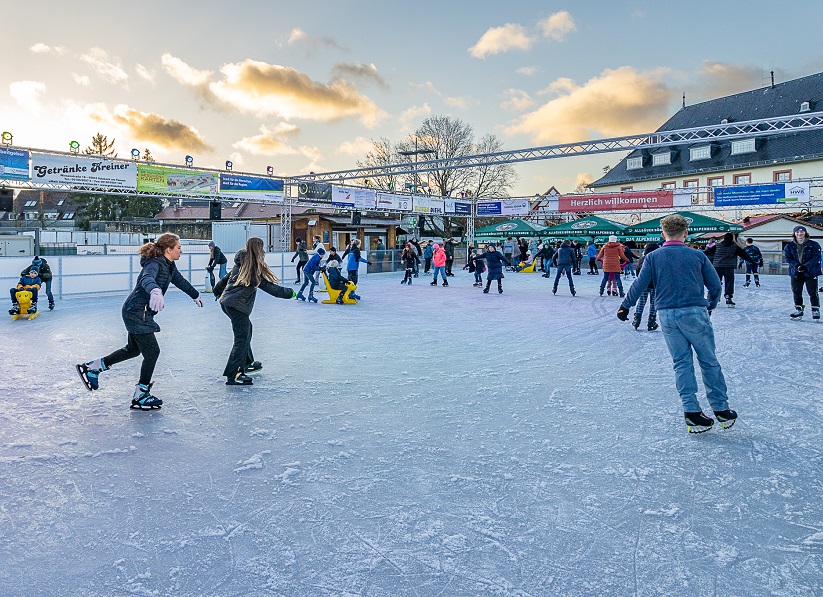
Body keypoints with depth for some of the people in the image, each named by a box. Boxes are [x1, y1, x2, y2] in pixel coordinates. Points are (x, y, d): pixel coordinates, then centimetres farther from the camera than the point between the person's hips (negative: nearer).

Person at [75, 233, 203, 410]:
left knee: (133, 349, 21)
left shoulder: (169, 266, 7)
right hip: (136, 313, -10)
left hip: (142, 313, 10)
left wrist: (196, 295, 41)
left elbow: (181, 281, 26)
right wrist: (155, 291, -68)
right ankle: (140, 396, 9)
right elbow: (147, 279, -45)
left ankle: (92, 367, 33)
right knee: (152, 351, -4)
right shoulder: (154, 264, -22)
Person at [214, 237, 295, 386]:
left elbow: (226, 278, 24)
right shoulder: (255, 268, -14)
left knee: (247, 328, 25)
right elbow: (270, 287, -11)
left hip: (226, 302, 10)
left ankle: (247, 363, 37)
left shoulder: (240, 265, 11)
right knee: (242, 339, -8)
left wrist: (218, 291, 43)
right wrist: (289, 293, 0)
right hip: (237, 305, -10)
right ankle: (233, 375, -9)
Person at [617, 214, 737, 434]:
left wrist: (625, 306, 9)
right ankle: (722, 410, 17)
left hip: (667, 315, 2)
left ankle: (692, 413, 6)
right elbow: (715, 285, 6)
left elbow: (639, 285, -3)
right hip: (694, 313, -2)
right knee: (709, 362, 9)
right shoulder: (697, 256, 1)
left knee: (682, 364, 8)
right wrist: (710, 305, 24)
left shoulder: (653, 257, 1)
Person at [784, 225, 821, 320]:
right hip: (796, 273, 2)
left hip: (811, 272, -2)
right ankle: (798, 310, 19)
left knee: (813, 292, 1)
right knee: (796, 292, 7)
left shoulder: (814, 245, -3)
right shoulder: (789, 246, 4)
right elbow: (788, 258, 1)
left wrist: (806, 266, -21)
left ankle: (815, 310, 13)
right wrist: (796, 266, -17)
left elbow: (816, 258, -9)